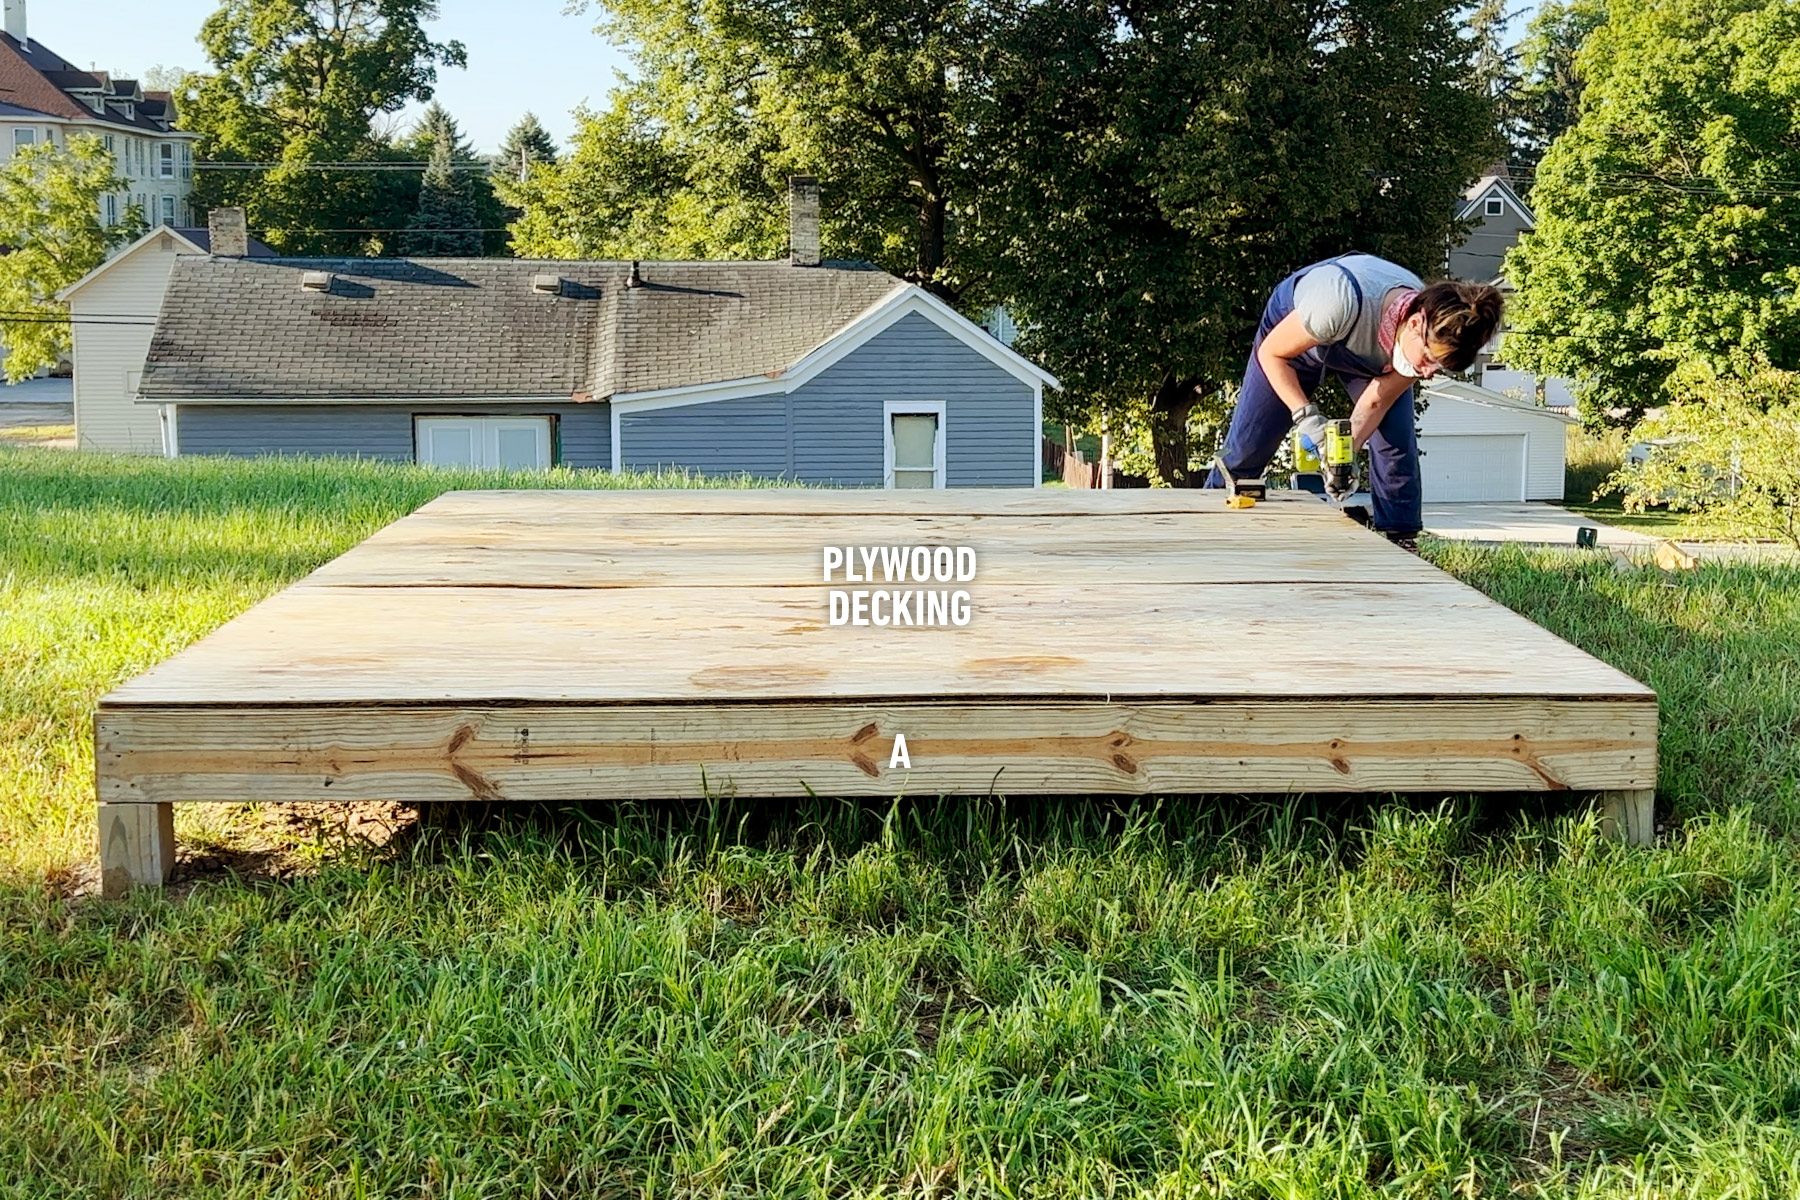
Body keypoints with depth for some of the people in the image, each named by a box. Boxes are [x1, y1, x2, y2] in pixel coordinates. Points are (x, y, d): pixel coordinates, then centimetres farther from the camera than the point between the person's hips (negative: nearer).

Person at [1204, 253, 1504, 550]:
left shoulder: (1434, 340, -32)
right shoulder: (1344, 301, -47)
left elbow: (1376, 402, -23)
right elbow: (1271, 353, -31)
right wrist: (1305, 416, -42)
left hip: (1370, 356, 3)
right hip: (1295, 336, -3)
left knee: (1397, 444, -14)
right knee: (1248, 443, -2)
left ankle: (1402, 545, -3)